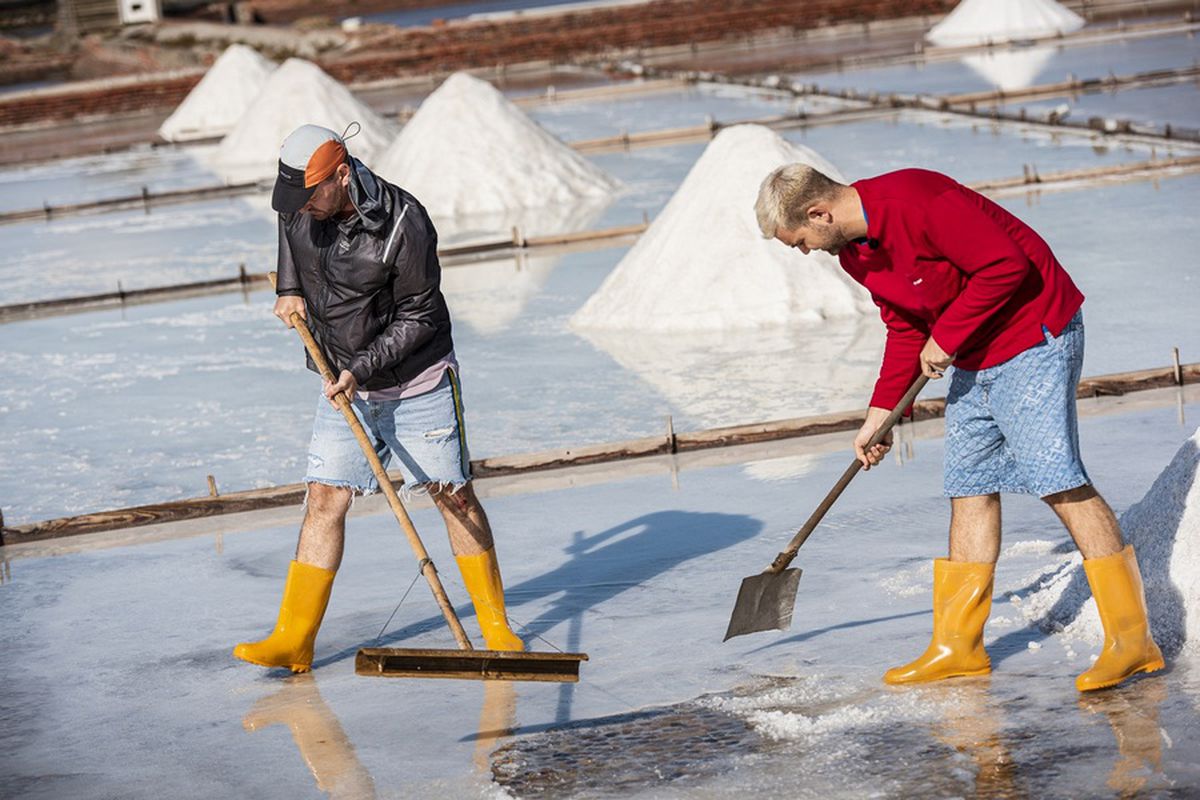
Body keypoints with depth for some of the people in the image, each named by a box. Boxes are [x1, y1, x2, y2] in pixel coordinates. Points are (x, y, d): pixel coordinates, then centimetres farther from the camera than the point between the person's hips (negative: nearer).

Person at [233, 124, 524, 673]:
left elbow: (419, 318, -16)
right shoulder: (301, 205, -8)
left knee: (454, 496, 1)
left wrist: (362, 369, -22)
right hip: (343, 385, 4)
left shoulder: (403, 224, -25)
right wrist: (290, 288, 5)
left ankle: (495, 624, 15)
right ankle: (293, 639, -2)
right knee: (325, 499, -2)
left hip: (417, 382, -4)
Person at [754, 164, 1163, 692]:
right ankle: (958, 646, 12)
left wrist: (946, 339, -19)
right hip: (973, 357, 10)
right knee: (969, 488, 8)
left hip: (1034, 336, -10)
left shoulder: (914, 201, -24)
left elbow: (1005, 266, -25)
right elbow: (905, 327, 17)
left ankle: (1132, 639, -12)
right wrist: (880, 413, 11)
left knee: (1056, 479, -14)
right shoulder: (852, 250, 6)